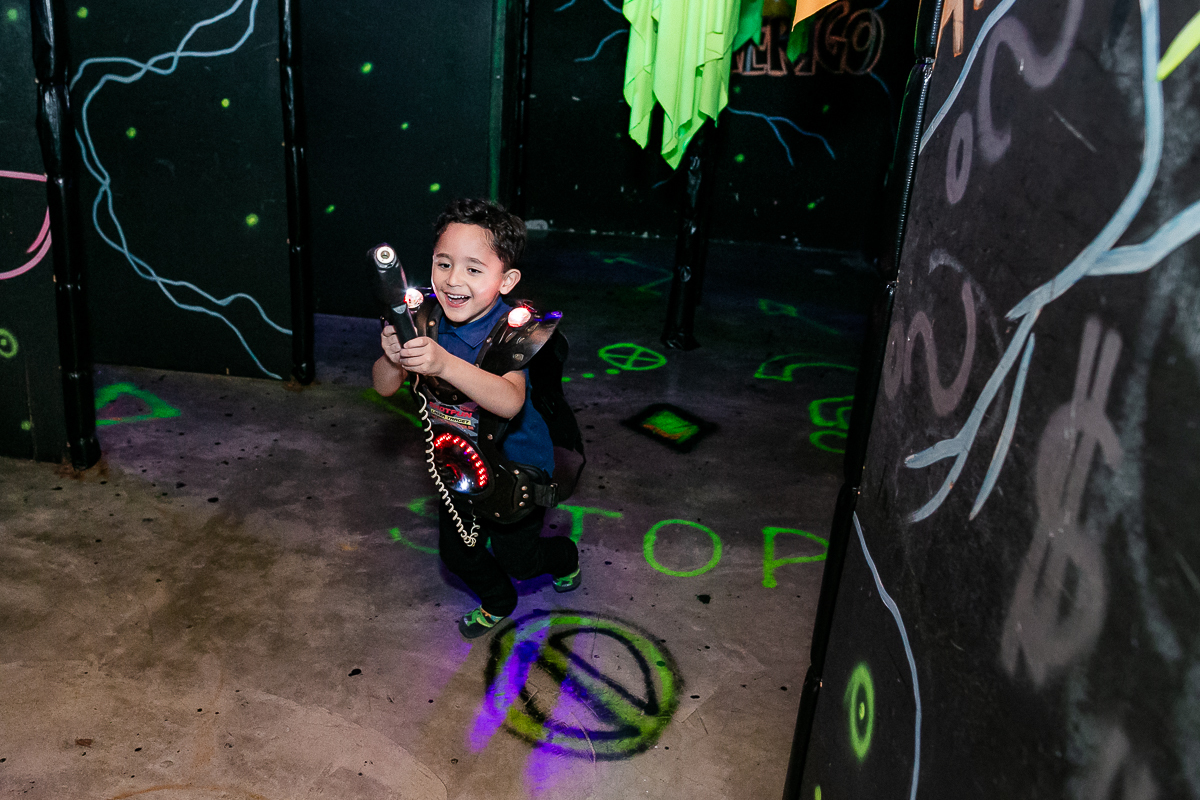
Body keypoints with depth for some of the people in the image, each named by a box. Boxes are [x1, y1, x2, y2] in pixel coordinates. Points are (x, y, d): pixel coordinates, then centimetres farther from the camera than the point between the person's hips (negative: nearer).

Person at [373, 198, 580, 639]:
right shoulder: (426, 319, -16)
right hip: (457, 462, 5)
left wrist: (445, 364, -60)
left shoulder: (510, 327, -31)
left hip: (514, 463, -5)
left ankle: (563, 555, 48)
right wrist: (392, 358, -40)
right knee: (458, 554, 18)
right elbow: (384, 386, -16)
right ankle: (498, 602, 50)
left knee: (516, 558, 12)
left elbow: (510, 402, -47)